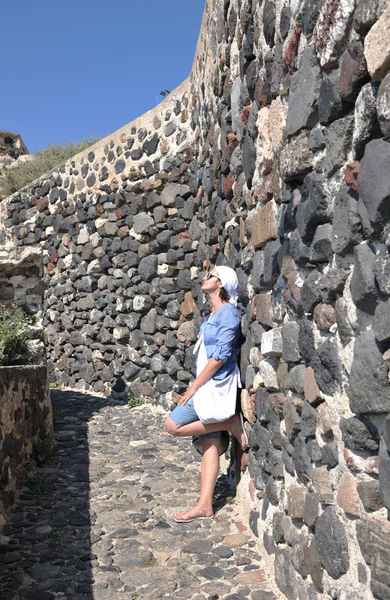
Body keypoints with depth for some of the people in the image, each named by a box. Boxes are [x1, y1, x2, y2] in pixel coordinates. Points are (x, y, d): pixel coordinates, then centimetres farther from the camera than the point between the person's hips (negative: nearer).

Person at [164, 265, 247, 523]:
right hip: (207, 384, 8)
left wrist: (194, 387, -15)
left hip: (216, 385, -8)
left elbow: (221, 356, -19)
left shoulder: (228, 313, -14)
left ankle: (231, 423, -1)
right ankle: (205, 505, 13)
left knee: (173, 424, -8)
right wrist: (197, 386, 13)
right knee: (210, 445, 8)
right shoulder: (214, 314, 14)